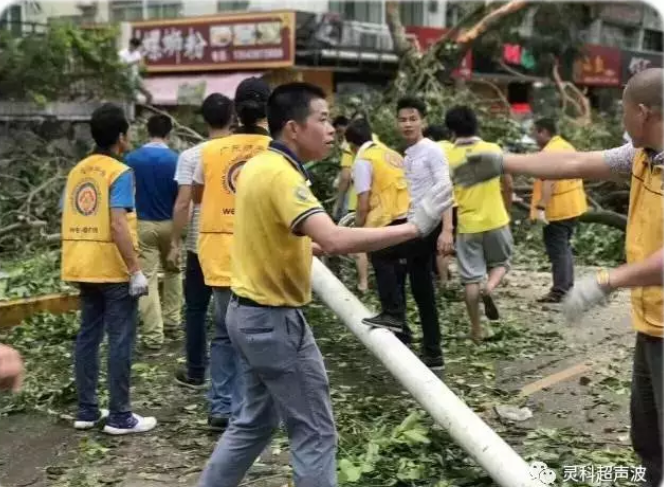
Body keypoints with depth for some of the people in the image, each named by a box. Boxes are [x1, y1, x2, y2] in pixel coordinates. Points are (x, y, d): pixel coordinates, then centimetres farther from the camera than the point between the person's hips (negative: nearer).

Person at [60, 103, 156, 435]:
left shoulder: (77, 171, 11)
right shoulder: (120, 173, -12)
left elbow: (68, 220, 13)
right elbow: (118, 225, -21)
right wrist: (136, 270, -18)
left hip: (83, 267, 7)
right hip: (113, 269, -7)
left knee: (88, 336, 12)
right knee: (120, 340, -2)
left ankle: (87, 411, 16)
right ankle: (120, 416, 2)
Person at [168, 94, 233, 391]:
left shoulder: (191, 156, -7)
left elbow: (183, 204, -10)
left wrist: (175, 244, -3)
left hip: (201, 244, -2)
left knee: (196, 310, 9)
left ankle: (196, 374, 14)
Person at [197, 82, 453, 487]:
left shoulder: (259, 165, 8)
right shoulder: (281, 175, -22)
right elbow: (334, 240, -36)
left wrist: (313, 246, 9)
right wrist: (414, 227, -34)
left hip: (250, 312, 10)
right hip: (276, 320, -10)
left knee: (255, 421, 21)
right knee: (315, 434, 1)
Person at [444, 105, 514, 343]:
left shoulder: (447, 158, -6)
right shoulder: (493, 150, -4)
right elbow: (508, 185, 1)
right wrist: (507, 210, 18)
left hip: (467, 224, 0)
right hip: (495, 220, 0)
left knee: (471, 278, 8)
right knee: (501, 262, 22)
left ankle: (476, 329, 12)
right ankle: (489, 287, -11)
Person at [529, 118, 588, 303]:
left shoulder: (550, 152, -19)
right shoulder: (566, 146, 13)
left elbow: (549, 182, -29)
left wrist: (541, 208, -33)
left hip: (557, 209, -10)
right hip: (571, 206, 10)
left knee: (557, 249, -4)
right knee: (564, 247, 18)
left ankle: (559, 291, -1)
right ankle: (567, 287, 24)